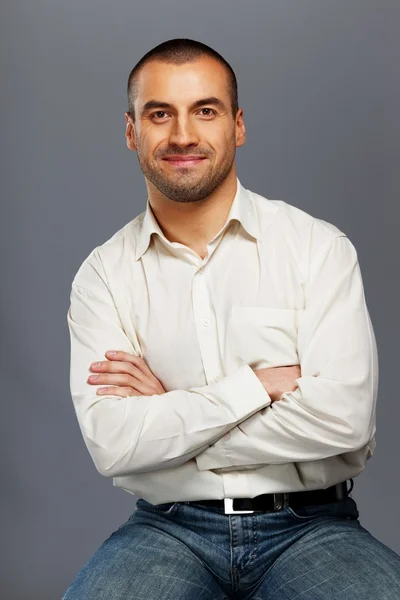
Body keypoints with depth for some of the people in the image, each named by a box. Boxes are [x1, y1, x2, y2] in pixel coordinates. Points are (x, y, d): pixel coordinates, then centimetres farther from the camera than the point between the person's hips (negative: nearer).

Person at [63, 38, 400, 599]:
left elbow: (344, 418, -13)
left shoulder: (319, 246, -1)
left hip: (309, 525, 0)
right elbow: (111, 445, -9)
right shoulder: (103, 275, 3)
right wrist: (260, 383, -12)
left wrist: (168, 410, -8)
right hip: (169, 527, 1)